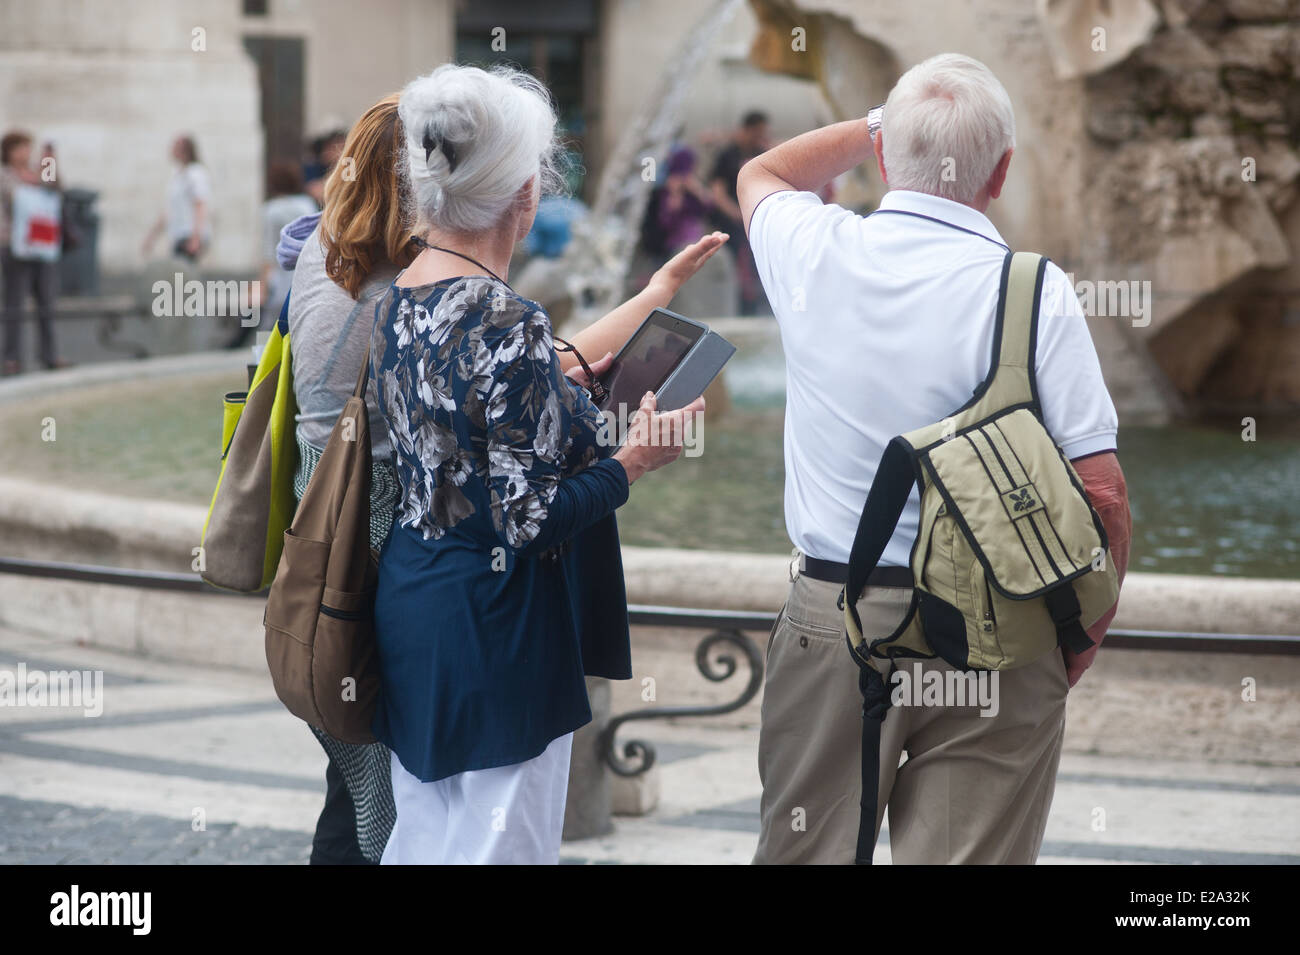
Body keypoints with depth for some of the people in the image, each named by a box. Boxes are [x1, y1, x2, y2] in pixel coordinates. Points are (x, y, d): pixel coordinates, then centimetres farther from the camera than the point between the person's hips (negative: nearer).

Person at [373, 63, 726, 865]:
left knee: (424, 835, 17)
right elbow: (531, 519, -21)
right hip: (494, 630, -9)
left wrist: (656, 294, 22)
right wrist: (638, 460, -7)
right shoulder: (507, 322, -23)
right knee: (495, 843, 1)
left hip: (411, 607, 9)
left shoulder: (402, 301, 4)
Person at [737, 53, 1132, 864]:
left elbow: (763, 174, 26)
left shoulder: (816, 254, 0)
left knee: (807, 853, 12)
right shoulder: (1035, 292, -10)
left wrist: (882, 126, 26)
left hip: (830, 615, 3)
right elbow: (1100, 495, -12)